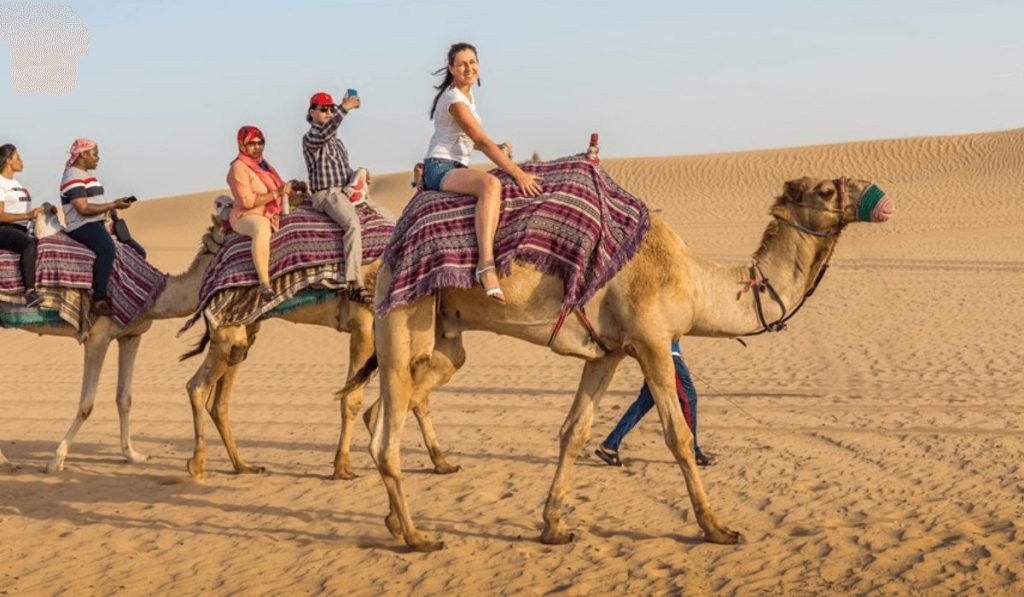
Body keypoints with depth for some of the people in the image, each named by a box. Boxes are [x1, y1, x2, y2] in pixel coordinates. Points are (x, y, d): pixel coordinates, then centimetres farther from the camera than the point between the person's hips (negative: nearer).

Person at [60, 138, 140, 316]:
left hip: (97, 225, 11)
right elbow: (83, 209, -18)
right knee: (107, 249, -39)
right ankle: (99, 300, -41)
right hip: (82, 227, -11)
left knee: (138, 252, 7)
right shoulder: (73, 177, -9)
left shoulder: (86, 176, 23)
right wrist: (113, 205, -12)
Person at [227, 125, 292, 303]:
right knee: (262, 227, -42)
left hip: (270, 216, 10)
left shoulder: (263, 165, 15)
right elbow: (247, 201, -21)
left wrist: (288, 188, 8)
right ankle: (264, 283, -50)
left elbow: (275, 189, 28)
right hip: (246, 218, -9)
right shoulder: (239, 168, -12)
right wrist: (277, 193, -22)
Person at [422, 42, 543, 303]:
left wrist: (499, 149, 1)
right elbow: (482, 141, -21)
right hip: (440, 168, -11)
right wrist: (519, 174, -25)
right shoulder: (454, 100, -15)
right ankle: (486, 264, -48)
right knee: (491, 184, -35)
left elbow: (472, 140, 21)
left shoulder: (468, 94, 15)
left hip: (456, 169, 11)